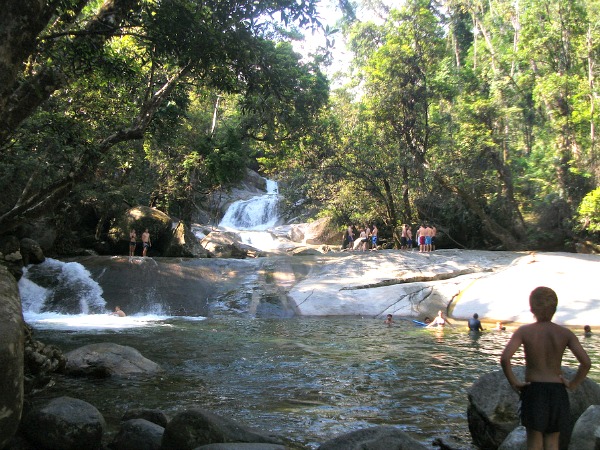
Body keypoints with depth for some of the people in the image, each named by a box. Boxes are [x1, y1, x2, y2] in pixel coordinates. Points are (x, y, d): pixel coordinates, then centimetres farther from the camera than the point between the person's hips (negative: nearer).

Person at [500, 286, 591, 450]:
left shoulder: (524, 331, -8)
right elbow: (586, 362, -13)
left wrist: (513, 382, -8)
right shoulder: (565, 333, -3)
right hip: (557, 392, 2)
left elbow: (505, 359, -21)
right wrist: (573, 384, 0)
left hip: (533, 390, -2)